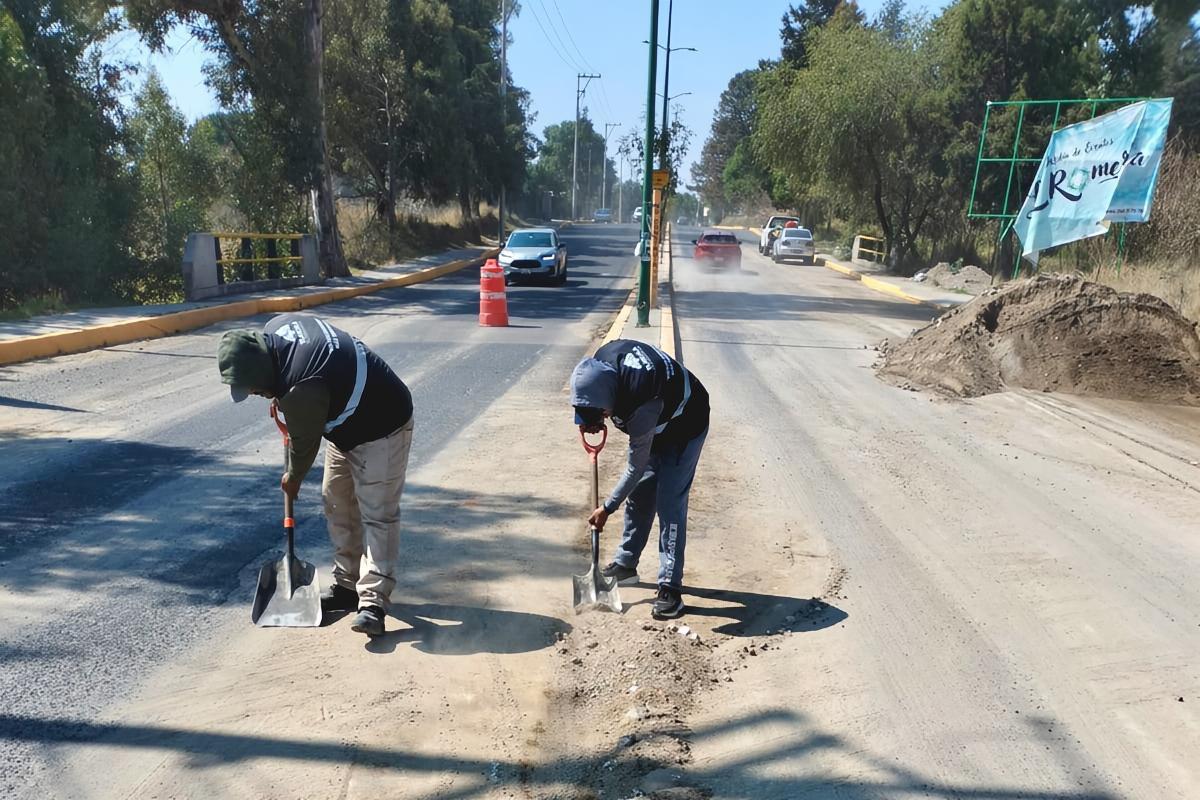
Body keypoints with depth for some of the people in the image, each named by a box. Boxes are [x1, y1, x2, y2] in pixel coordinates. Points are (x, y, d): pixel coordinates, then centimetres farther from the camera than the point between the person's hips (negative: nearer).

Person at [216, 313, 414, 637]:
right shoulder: (276, 327, -10)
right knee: (337, 505, 12)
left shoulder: (302, 390, -34)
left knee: (377, 515, -13)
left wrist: (293, 478, 4)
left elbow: (304, 440, -17)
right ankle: (347, 585, 21)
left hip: (380, 430, -10)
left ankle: (373, 602, -15)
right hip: (346, 423, 10)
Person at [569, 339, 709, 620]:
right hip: (655, 424, 8)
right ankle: (625, 564, 24)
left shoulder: (642, 406, -42)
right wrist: (592, 420, -11)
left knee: (669, 504, -13)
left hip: (684, 426, -8)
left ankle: (670, 586, -7)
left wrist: (607, 508, -18)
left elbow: (637, 466, -29)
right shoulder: (604, 358, -24)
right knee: (638, 494, 11)